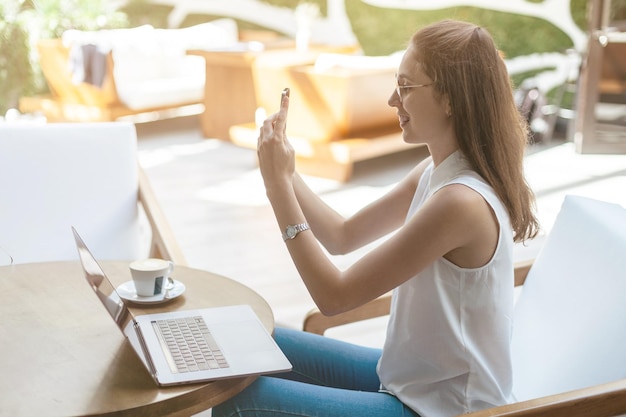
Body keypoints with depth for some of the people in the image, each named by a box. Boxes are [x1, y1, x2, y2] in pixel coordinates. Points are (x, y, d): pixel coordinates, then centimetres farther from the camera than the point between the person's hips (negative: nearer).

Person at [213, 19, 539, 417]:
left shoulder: (460, 201, -29)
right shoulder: (438, 173, 0)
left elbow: (334, 297, -24)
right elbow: (343, 236, 7)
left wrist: (279, 185, -21)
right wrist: (284, 171, -7)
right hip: (414, 377, 9)